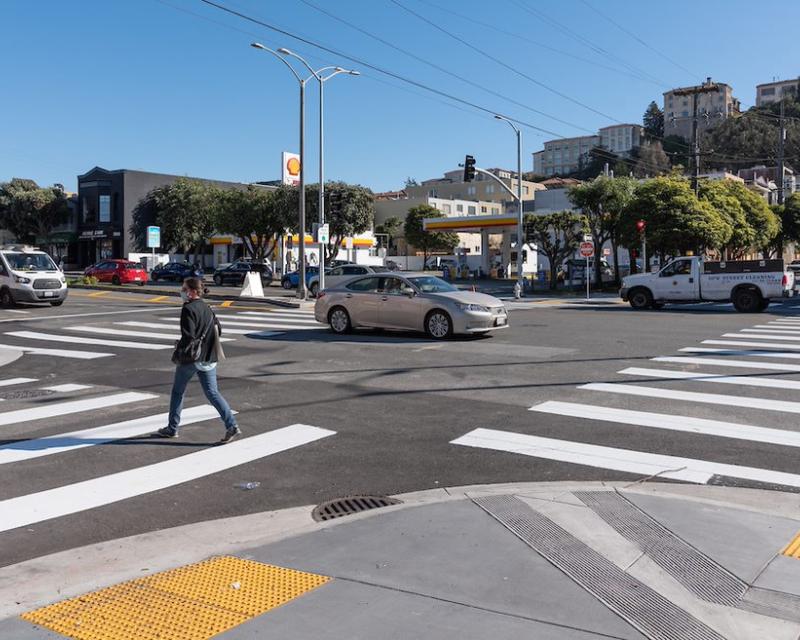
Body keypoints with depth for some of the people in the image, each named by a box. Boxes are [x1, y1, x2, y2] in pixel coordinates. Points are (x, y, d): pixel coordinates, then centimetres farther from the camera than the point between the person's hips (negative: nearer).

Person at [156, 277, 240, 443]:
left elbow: (188, 336, -21)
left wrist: (178, 346, -3)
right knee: (212, 392, 6)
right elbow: (218, 330, 16)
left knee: (178, 391, 12)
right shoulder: (207, 308, 11)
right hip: (209, 358, 7)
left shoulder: (188, 309, -14)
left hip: (191, 358, -7)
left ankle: (172, 428, 22)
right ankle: (232, 426, -6)